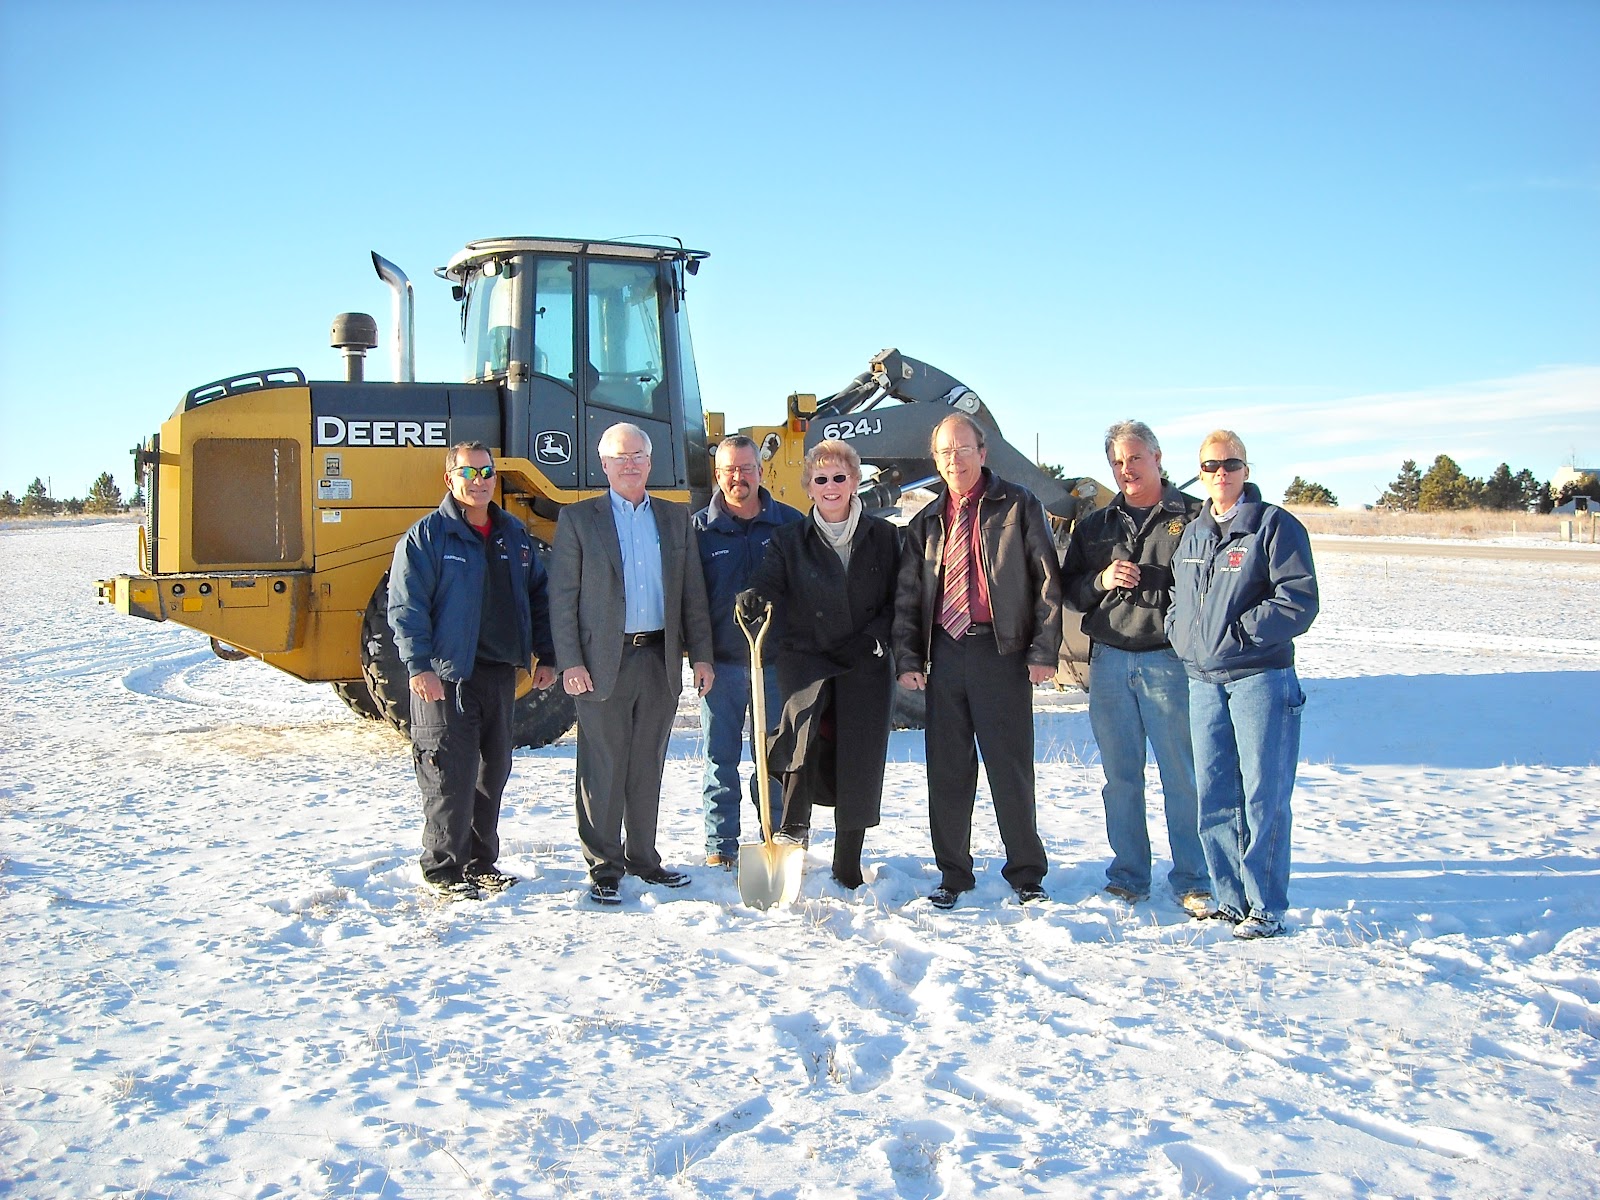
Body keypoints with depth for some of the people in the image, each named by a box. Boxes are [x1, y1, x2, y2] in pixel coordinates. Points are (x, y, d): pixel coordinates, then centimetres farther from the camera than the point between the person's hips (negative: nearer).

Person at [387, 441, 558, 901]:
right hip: (447, 676, -6)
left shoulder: (514, 534, 13)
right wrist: (419, 665, -18)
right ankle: (443, 869, 8)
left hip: (501, 672, 6)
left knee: (493, 770, 12)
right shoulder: (427, 536, -5)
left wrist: (545, 655, 11)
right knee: (450, 775, -4)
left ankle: (481, 861, 24)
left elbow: (538, 595, 18)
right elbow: (405, 606, -10)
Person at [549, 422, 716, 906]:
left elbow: (693, 593, 12)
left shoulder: (676, 517, 12)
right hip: (604, 661, -3)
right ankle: (604, 868, 10)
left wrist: (701, 655, 5)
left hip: (660, 660, 3)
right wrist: (570, 663, -9)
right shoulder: (578, 519, 3)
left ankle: (643, 858, 23)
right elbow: (562, 597, -2)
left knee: (648, 767, 12)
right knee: (603, 770, 1)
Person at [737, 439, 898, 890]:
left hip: (865, 666, 1)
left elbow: (900, 598, 10)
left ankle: (848, 866, 12)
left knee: (859, 760, -2)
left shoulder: (883, 537, 9)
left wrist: (874, 637, -6)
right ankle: (794, 823, -13)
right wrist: (754, 597, -32)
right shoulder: (790, 540, 8)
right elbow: (770, 581, -8)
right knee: (806, 722, -31)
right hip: (806, 656, -1)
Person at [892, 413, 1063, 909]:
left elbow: (1047, 580, -2)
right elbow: (907, 597, 15)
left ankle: (1026, 872, 15)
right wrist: (908, 658, 3)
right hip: (945, 653, 4)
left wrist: (1044, 650, -9)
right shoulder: (926, 522, 15)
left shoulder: (1018, 506, 2)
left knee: (1011, 769, 2)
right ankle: (953, 873, 17)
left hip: (1002, 652, -4)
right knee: (947, 770, 6)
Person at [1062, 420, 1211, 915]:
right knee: (1120, 776, 9)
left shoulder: (1193, 518, 2)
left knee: (1182, 776, -1)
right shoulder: (1094, 526, 16)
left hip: (1168, 661, -4)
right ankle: (1128, 876, 20)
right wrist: (1101, 581, -3)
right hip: (1109, 661, 4)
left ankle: (1193, 881, 9)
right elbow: (1068, 589, 16)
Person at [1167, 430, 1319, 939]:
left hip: (1260, 677, -6)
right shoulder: (1193, 533, 17)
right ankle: (1230, 898, 18)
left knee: (1263, 796, -4)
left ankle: (1266, 907, 4)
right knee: (1213, 796, 8)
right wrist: (1179, 632, 9)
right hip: (1203, 680, 6)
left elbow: (1299, 601, -12)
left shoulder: (1275, 526, -4)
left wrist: (1237, 633, -15)